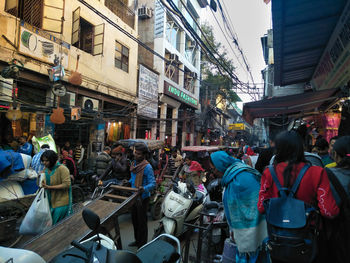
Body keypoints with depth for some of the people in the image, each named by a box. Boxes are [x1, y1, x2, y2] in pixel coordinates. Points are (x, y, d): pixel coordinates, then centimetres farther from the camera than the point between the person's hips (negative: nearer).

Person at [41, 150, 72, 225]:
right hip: (50, 201, 7)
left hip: (61, 203, -7)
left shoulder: (62, 169, -18)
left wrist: (49, 187, -24)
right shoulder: (46, 169, 6)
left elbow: (66, 184, -24)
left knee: (58, 225, 0)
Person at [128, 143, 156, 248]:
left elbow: (153, 183, -23)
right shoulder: (134, 163, 5)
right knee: (134, 219, 21)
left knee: (142, 222, 5)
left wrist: (144, 188, -39)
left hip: (143, 198, -8)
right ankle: (137, 240, 40)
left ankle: (142, 245, 22)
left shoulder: (147, 167, -21)